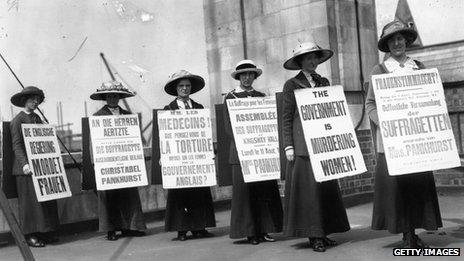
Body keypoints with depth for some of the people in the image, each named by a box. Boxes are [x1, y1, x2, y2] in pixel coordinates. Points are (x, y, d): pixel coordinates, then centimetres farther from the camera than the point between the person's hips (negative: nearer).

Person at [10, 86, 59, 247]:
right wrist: (24, 164, -24)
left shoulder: (37, 118, 15)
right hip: (27, 168, -7)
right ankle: (30, 235, 5)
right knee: (30, 200, -2)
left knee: (47, 199, 7)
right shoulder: (17, 120, -6)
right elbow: (17, 145, -12)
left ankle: (45, 232, 15)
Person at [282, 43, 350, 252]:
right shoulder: (292, 85, 2)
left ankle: (323, 233, 14)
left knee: (327, 186, 5)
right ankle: (313, 236, 1)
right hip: (303, 145, -5)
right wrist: (288, 146, -9)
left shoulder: (324, 82, 16)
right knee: (307, 188, -5)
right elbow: (286, 118, -2)